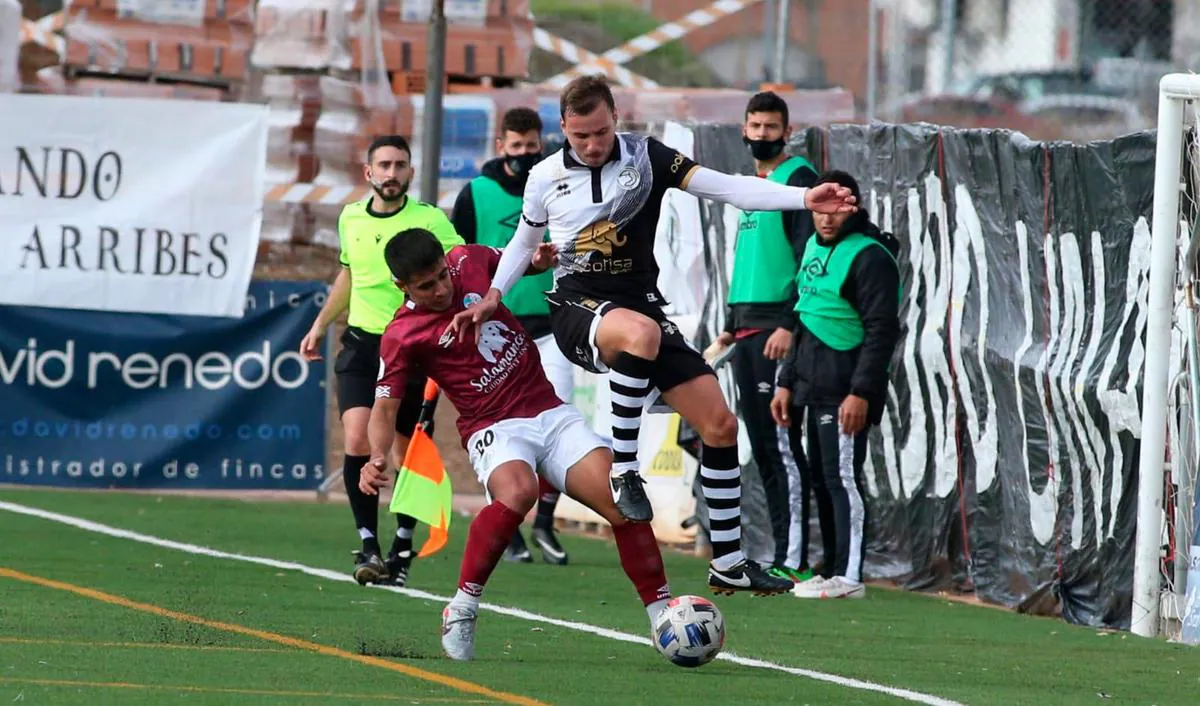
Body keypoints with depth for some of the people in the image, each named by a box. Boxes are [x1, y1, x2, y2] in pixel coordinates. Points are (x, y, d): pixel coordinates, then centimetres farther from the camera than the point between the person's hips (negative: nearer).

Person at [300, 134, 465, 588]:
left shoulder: (429, 220, -8)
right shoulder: (351, 218, 8)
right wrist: (320, 325, 26)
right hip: (361, 344, 3)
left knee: (410, 452, 3)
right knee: (358, 439, -15)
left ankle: (402, 547, 20)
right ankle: (368, 545, -13)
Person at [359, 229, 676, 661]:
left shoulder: (469, 261, 4)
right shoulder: (402, 335, -7)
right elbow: (385, 407, -4)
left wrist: (539, 260, 2)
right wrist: (378, 458, -22)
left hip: (551, 414, 4)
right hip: (495, 430, -4)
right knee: (517, 490, -39)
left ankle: (663, 615, -6)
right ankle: (462, 609, -23)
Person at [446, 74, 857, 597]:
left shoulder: (647, 158, -2)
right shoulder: (545, 178, 1)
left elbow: (727, 187, -9)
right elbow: (525, 241, 20)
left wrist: (805, 199, -21)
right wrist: (493, 296, 7)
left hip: (641, 305, 3)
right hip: (578, 312, -3)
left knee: (719, 424, -5)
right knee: (641, 331, -41)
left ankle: (728, 563, 6)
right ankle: (623, 470, -31)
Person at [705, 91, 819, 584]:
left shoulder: (797, 178, -7)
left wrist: (790, 325, -20)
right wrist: (730, 329, 23)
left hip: (778, 328, -9)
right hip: (746, 329, 9)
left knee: (780, 442, -11)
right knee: (761, 445, 8)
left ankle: (793, 562, -12)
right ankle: (781, 553, 11)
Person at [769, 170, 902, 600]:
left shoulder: (869, 257, -12)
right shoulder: (814, 248, 17)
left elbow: (883, 331, -16)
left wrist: (861, 392, -21)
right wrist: (787, 382, 22)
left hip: (846, 392, -9)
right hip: (814, 387, 9)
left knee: (841, 477, -10)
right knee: (822, 479, 11)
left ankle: (849, 577, -9)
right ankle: (833, 571, 17)